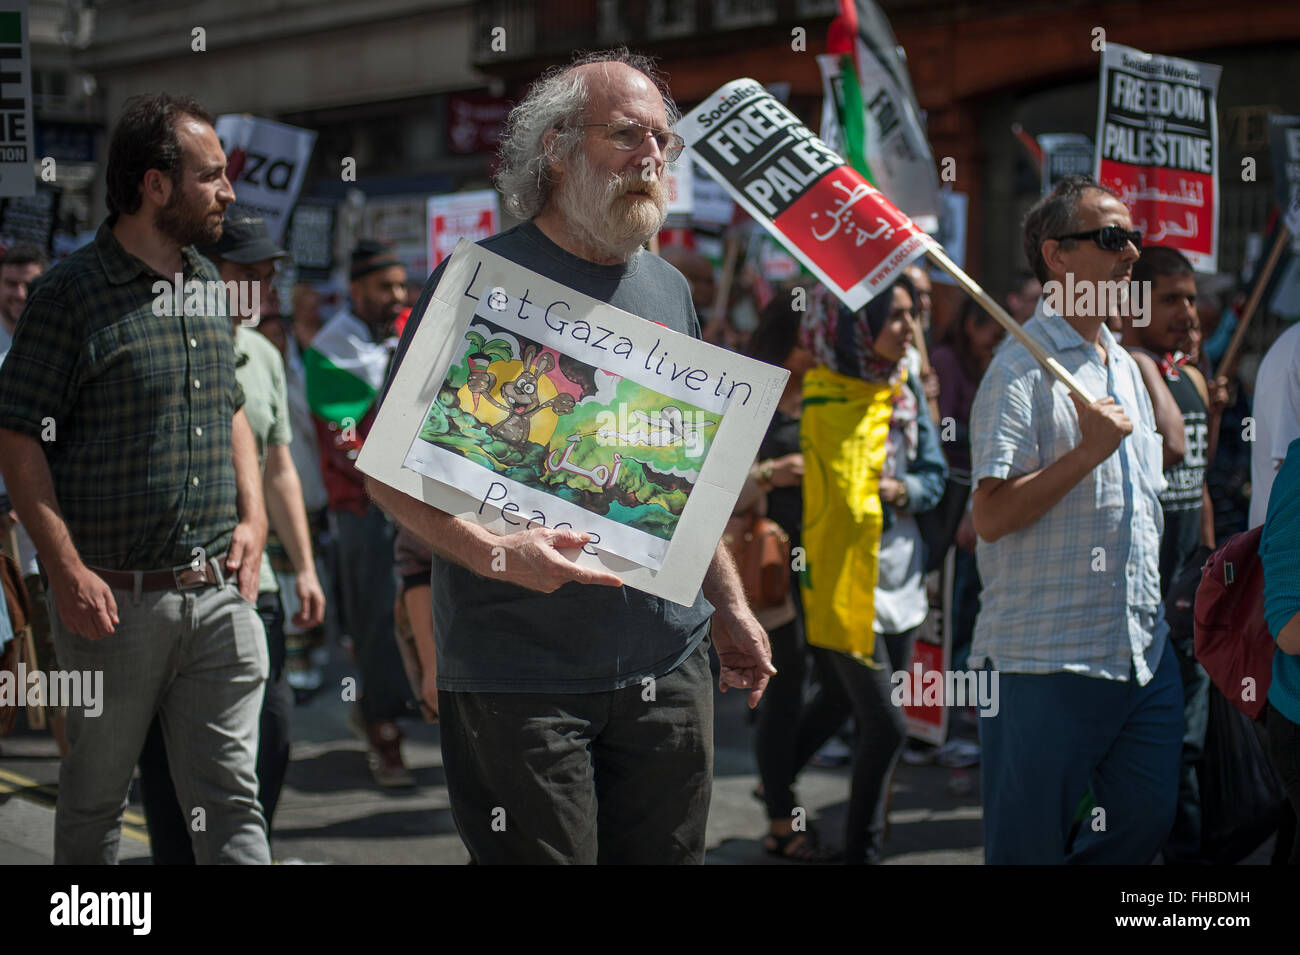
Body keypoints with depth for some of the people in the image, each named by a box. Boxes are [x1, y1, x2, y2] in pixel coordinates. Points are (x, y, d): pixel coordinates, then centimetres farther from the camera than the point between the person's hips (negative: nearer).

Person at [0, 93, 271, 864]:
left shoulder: (209, 285, 12)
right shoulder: (73, 293, -9)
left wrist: (253, 517, 8)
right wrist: (68, 571, -15)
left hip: (219, 591, 5)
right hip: (116, 598, -5)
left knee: (232, 799, 2)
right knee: (95, 799, 9)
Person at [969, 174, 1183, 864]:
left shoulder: (1127, 368, 16)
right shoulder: (1023, 370, -11)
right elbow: (991, 516, -19)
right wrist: (1089, 450, -22)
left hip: (1144, 654, 8)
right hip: (1047, 660, -8)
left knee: (1147, 822, 10)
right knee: (1029, 846, 0)